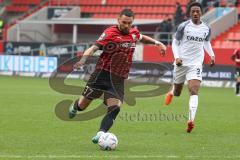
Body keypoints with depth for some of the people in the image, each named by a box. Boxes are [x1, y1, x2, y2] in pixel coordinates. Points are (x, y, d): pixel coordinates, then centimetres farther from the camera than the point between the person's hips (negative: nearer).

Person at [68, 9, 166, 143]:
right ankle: (75, 107, 42)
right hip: (103, 73, -4)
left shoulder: (134, 32, 8)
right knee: (83, 105, 7)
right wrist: (83, 59, -36)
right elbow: (94, 48, -20)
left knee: (115, 108, -18)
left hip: (118, 79, 4)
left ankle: (101, 134, -23)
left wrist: (158, 43, 26)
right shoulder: (110, 33, -12)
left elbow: (141, 38, 34)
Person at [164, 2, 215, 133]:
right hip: (181, 63, 0)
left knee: (194, 90, -19)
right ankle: (171, 92, 54)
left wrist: (212, 55, 6)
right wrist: (177, 57, -14)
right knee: (177, 93, 14)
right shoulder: (183, 26, -7)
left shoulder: (206, 29, 2)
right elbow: (175, 42, 0)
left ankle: (191, 121, -25)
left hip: (196, 64, 0)